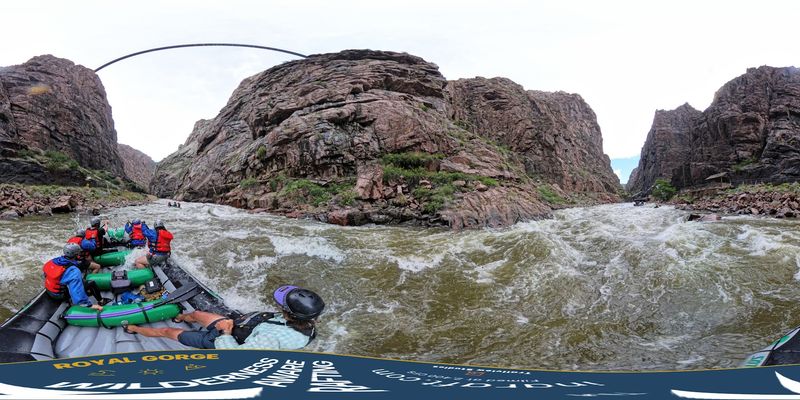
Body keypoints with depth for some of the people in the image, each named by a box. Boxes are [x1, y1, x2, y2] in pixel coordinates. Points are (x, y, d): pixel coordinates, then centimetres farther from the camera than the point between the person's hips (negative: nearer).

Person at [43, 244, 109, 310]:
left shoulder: (55, 261, -11)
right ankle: (101, 302, 18)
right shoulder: (73, 271, -33)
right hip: (62, 295, -8)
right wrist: (89, 305, -33)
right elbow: (77, 291, -37)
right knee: (91, 284, -2)